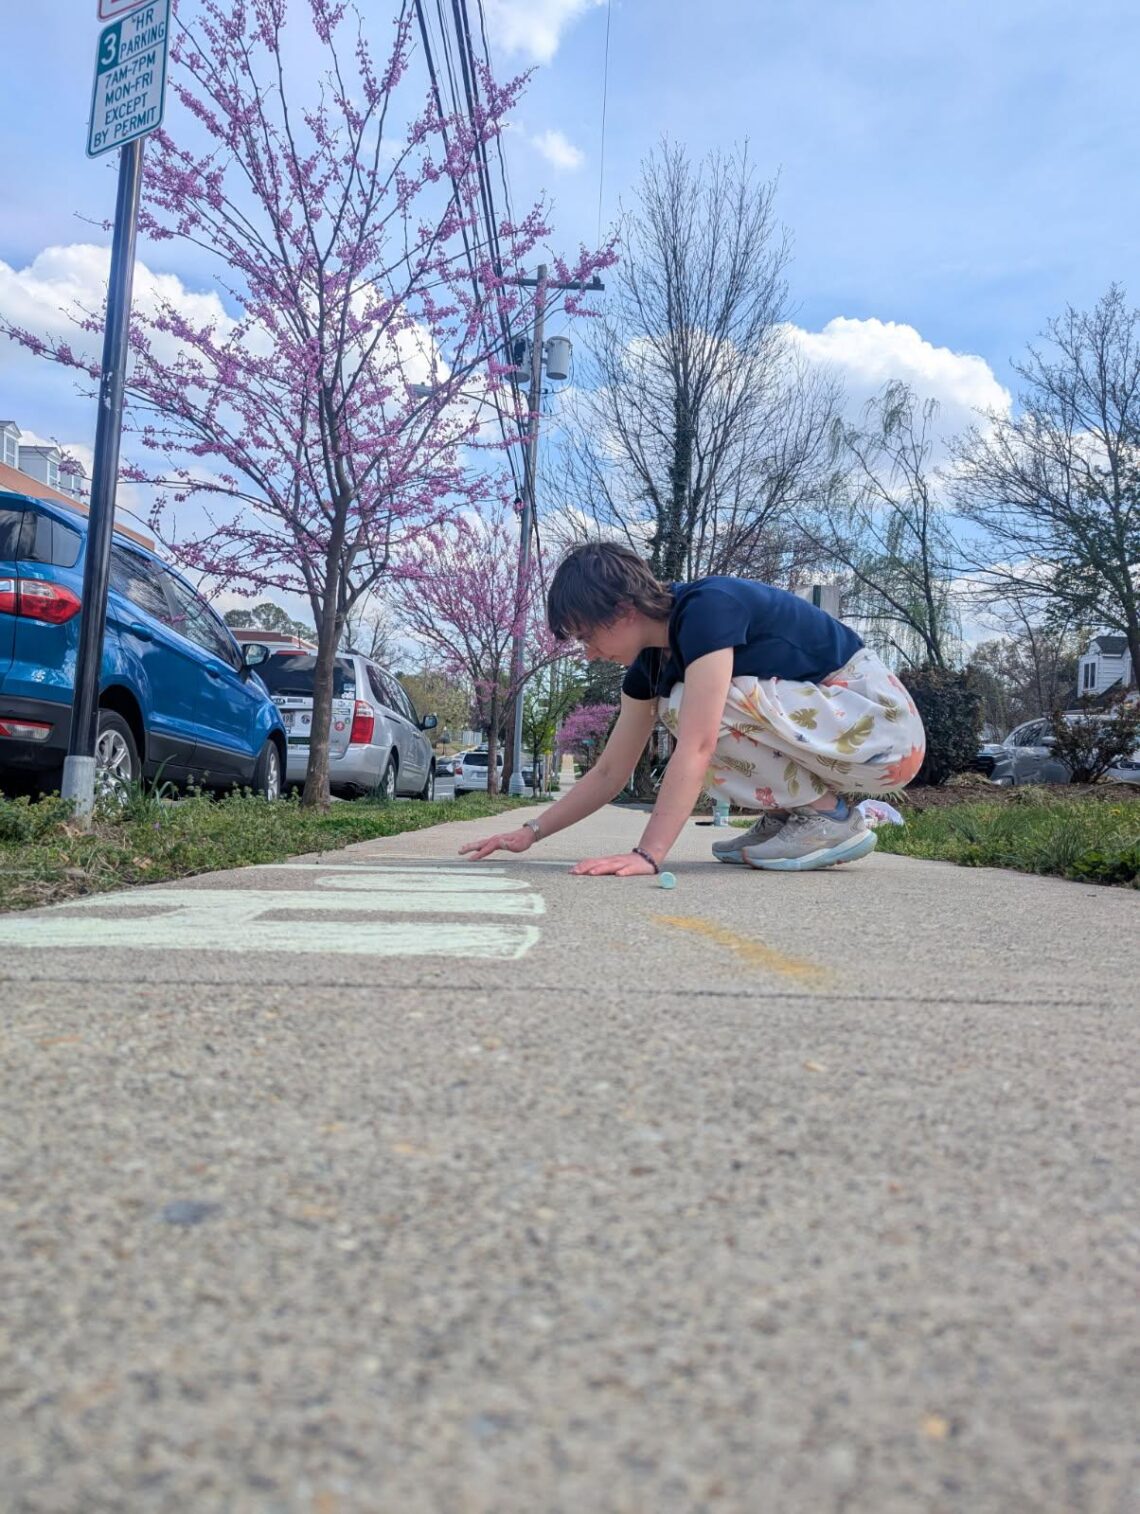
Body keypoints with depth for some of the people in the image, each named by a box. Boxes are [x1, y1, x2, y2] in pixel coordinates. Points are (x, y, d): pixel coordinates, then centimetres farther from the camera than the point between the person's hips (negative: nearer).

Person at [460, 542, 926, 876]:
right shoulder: (650, 664, 3)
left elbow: (696, 748, -32)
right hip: (820, 720, 9)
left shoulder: (708, 608, -22)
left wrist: (648, 854, -37)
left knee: (691, 708, -22)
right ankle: (790, 815, 8)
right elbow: (610, 772, 7)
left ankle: (830, 818, -10)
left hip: (883, 727, -8)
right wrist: (532, 832, 2)